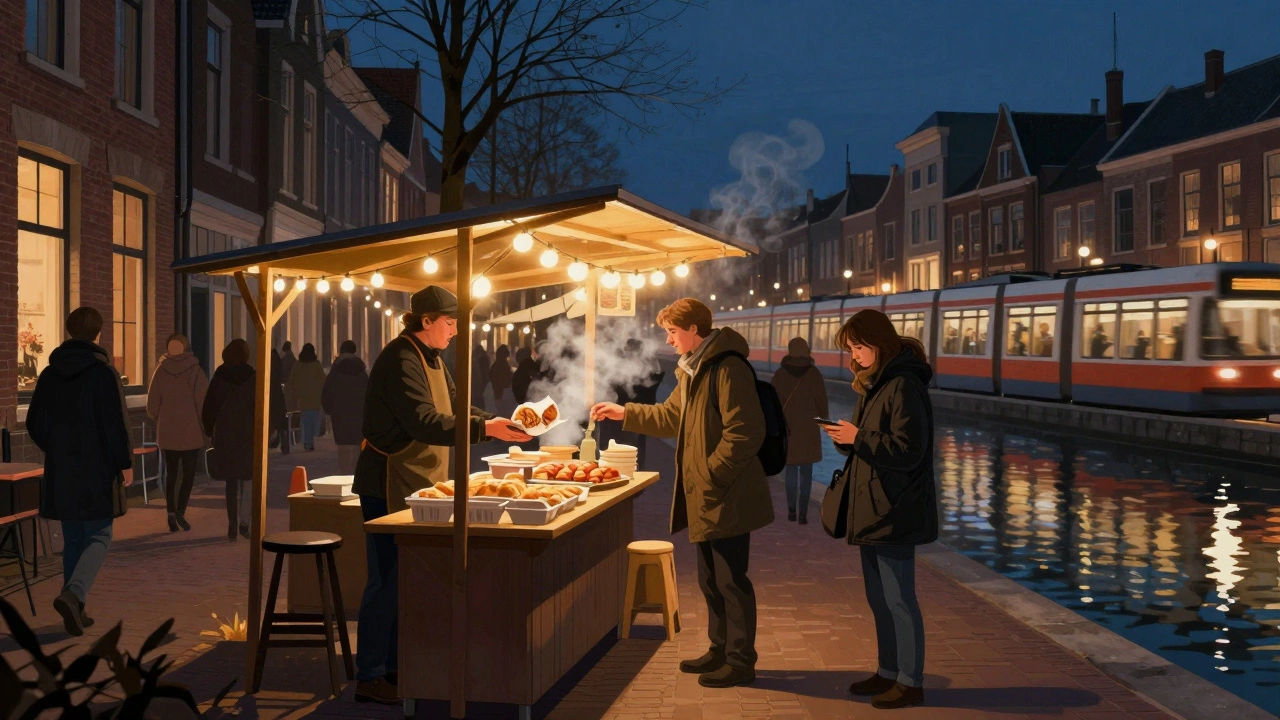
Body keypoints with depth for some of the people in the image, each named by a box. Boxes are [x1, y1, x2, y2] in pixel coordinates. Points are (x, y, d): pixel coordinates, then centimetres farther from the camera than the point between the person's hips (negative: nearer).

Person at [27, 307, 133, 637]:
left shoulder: (49, 374, 6)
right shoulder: (103, 373, -11)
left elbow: (35, 424, 11)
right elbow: (117, 423, -13)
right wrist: (125, 463, -4)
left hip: (60, 472, 5)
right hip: (97, 472, -5)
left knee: (73, 540, 14)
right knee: (98, 538, 1)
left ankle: (75, 610, 14)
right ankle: (73, 594, -21)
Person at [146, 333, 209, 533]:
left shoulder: (161, 370, -1)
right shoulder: (195, 370, -8)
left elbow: (152, 406, 1)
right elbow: (204, 402, -11)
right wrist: (203, 426, 4)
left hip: (166, 433, 2)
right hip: (190, 433, -2)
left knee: (171, 473, 11)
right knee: (188, 472, 6)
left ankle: (171, 513, 4)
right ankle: (180, 510, -10)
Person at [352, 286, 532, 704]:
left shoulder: (431, 358, 14)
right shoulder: (401, 360, -19)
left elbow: (454, 406, 18)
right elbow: (423, 422, -28)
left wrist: (499, 422, 2)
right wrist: (483, 429, -31)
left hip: (417, 484, 10)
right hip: (390, 485, -10)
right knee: (387, 580, -6)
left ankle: (393, 666, 23)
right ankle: (369, 678, 2)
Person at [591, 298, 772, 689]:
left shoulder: (727, 368, -17)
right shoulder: (693, 369, 16)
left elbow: (744, 433, -23)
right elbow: (671, 416, 29)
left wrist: (712, 474, -21)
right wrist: (624, 413, 24)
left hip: (726, 498, -10)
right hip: (704, 497, 10)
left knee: (730, 580, -2)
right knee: (710, 579, 17)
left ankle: (741, 661, 7)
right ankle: (721, 649, 29)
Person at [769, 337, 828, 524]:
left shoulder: (780, 374, -4)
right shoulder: (814, 373, -4)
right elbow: (822, 401, 0)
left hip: (787, 428, 1)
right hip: (809, 428, -1)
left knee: (791, 469, 10)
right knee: (806, 471, 3)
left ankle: (792, 510, 7)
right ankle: (803, 512, -2)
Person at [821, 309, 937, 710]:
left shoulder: (904, 387, -17)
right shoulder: (874, 384, 14)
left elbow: (908, 451, -21)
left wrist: (859, 438, -18)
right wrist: (847, 440, 0)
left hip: (895, 513, -10)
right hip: (873, 510, 10)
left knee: (898, 599, -2)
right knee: (878, 597, 16)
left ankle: (911, 682, 8)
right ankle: (889, 672, 26)